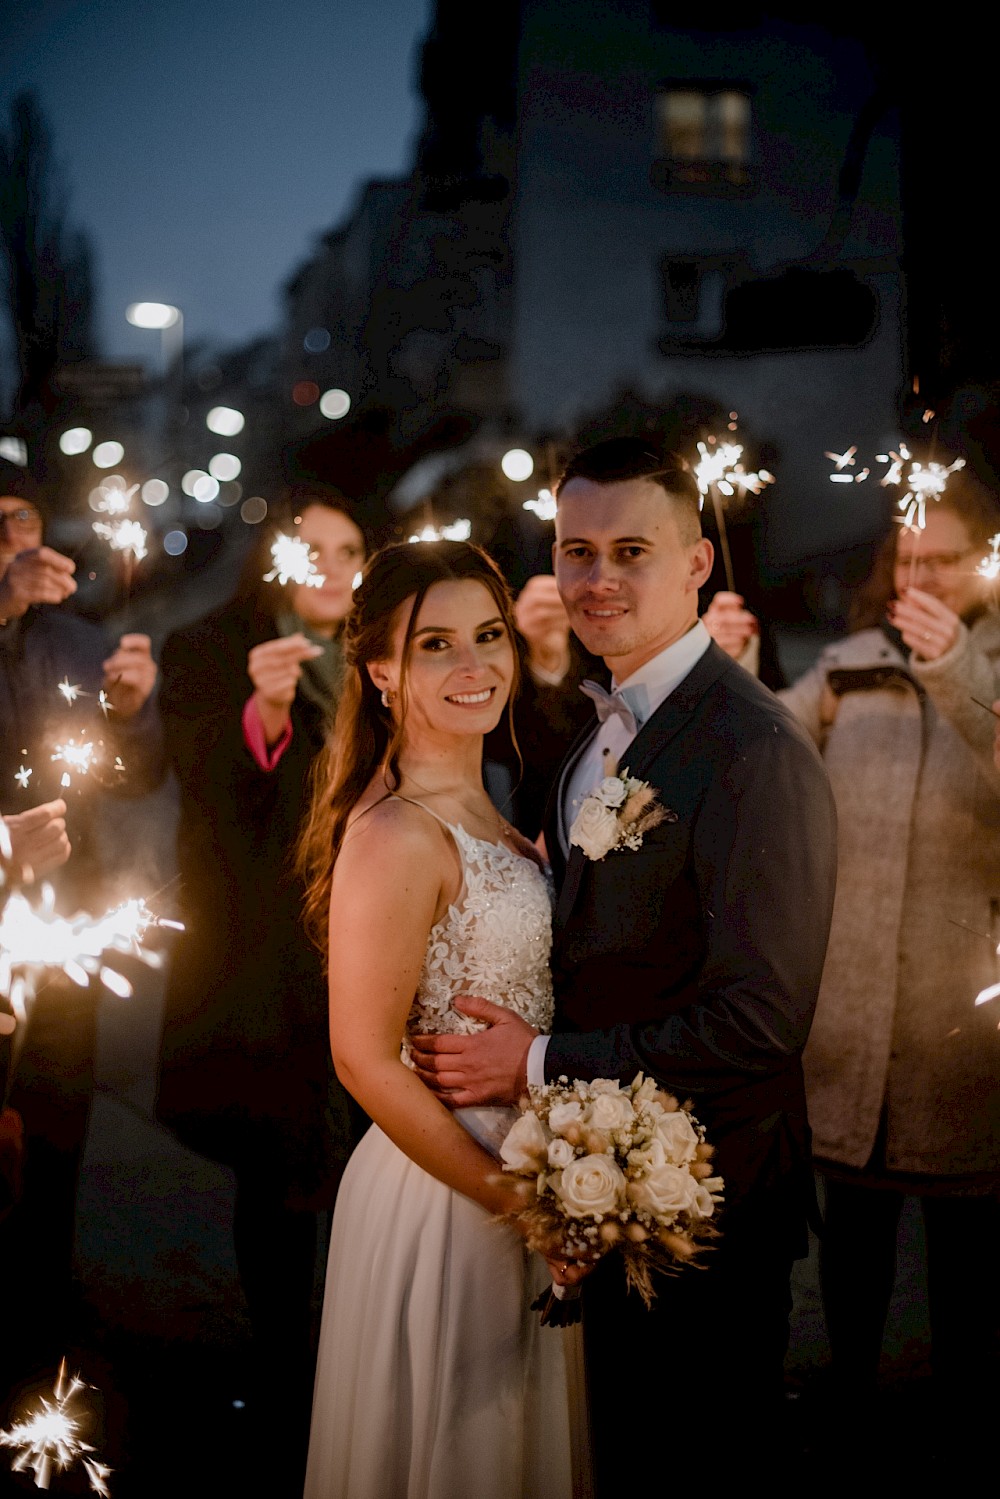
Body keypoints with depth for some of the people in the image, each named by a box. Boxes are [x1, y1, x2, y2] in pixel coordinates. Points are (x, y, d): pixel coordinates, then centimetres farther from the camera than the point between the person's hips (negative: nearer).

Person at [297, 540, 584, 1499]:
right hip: (442, 1200, -8)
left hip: (513, 1166, 8)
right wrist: (517, 1198, -18)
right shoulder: (396, 836, -22)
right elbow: (365, 1060, -22)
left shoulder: (483, 806, 5)